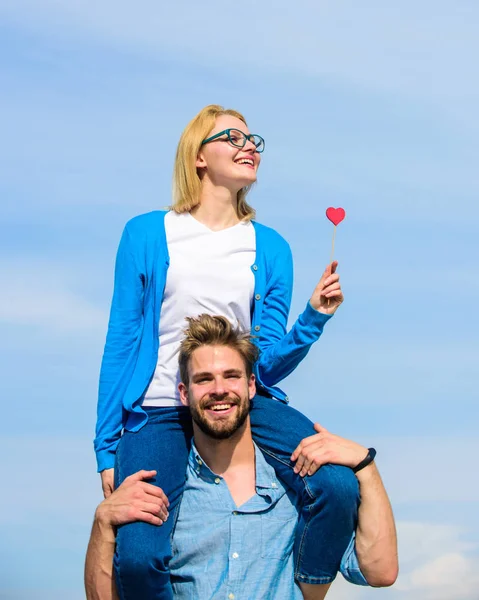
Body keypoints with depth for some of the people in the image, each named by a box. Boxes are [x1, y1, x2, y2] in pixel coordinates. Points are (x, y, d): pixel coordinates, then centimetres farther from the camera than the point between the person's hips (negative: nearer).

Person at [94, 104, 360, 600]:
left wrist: (312, 318, -13)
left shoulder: (270, 247, 10)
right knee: (136, 557, -27)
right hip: (159, 410, -2)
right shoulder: (147, 234, 4)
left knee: (339, 486, -25)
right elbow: (120, 343, 3)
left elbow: (268, 365, 6)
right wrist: (106, 449, -1)